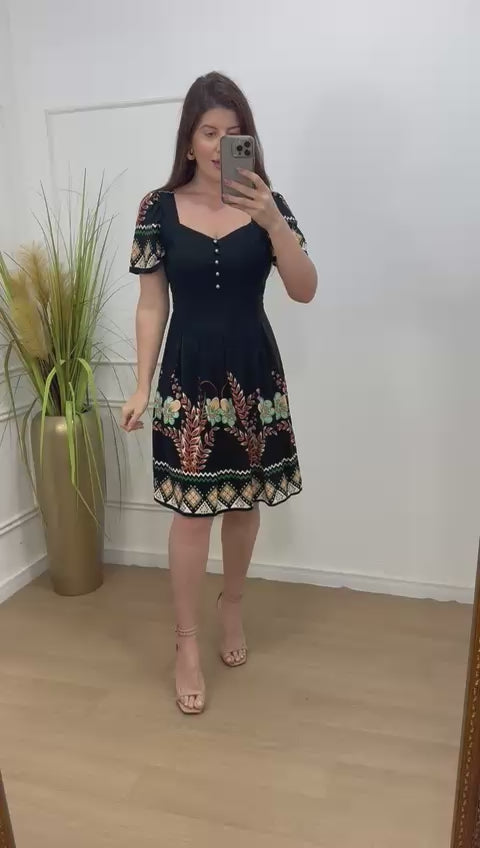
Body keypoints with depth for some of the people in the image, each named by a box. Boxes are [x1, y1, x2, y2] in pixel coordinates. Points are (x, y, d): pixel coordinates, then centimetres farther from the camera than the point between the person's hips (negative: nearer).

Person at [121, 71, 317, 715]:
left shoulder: (267, 204, 2)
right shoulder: (159, 208, 0)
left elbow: (305, 291, -7)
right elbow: (152, 305, 1)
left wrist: (272, 222, -20)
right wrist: (142, 388, -3)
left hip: (254, 373, 2)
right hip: (188, 375, -1)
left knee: (245, 501, 12)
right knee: (192, 509, 1)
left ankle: (232, 606, 37)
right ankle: (187, 646, 18)